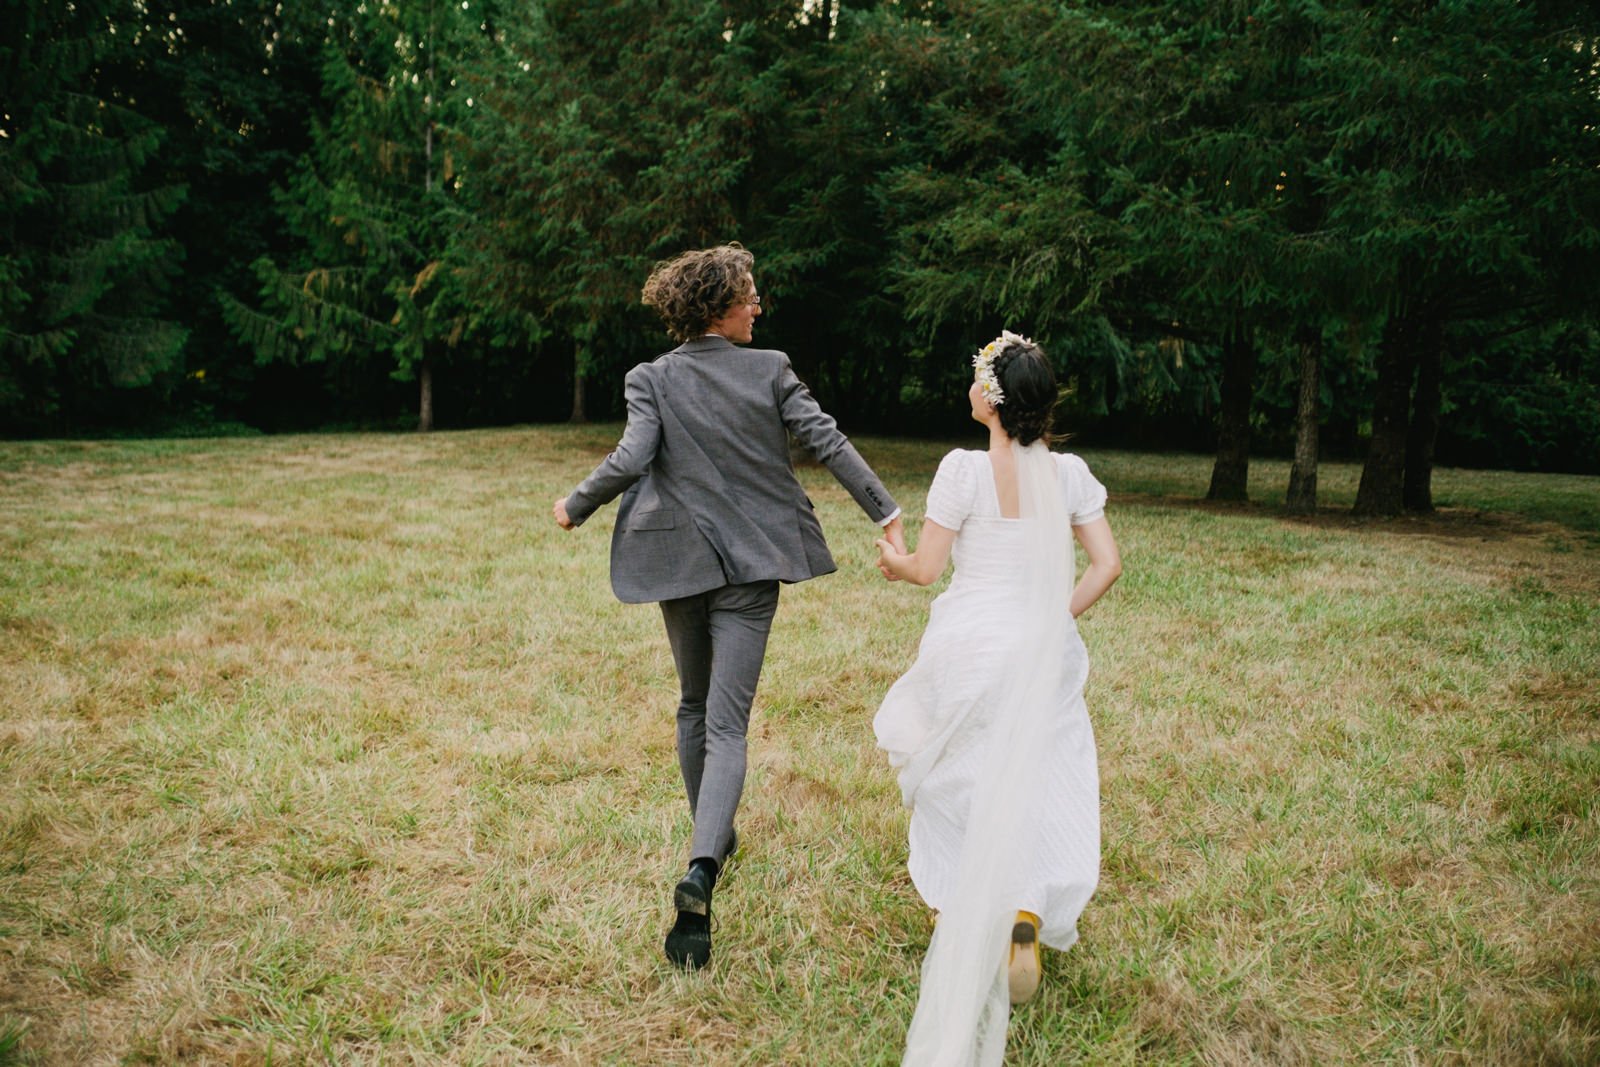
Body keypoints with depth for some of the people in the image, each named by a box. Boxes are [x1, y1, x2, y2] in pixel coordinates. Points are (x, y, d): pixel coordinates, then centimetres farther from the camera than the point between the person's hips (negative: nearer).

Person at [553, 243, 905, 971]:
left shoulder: (651, 380, -3)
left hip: (680, 560, 2)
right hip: (752, 562, -1)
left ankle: (711, 842, 38)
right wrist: (887, 513, -1)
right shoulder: (770, 369, -3)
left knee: (695, 705, 23)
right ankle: (701, 866, -25)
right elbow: (826, 441, -7)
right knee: (727, 723, -4)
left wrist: (575, 507, 2)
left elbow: (630, 461, -15)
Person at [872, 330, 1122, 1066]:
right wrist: (1057, 617, 9)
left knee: (957, 776, 20)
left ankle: (951, 901, 37)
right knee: (1039, 787, 11)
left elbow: (926, 567, -8)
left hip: (971, 645, -2)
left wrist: (895, 561, 13)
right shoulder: (1070, 474, -2)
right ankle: (1024, 917, -9)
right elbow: (1107, 564, -2)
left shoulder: (965, 468, -13)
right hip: (1045, 650, 2)